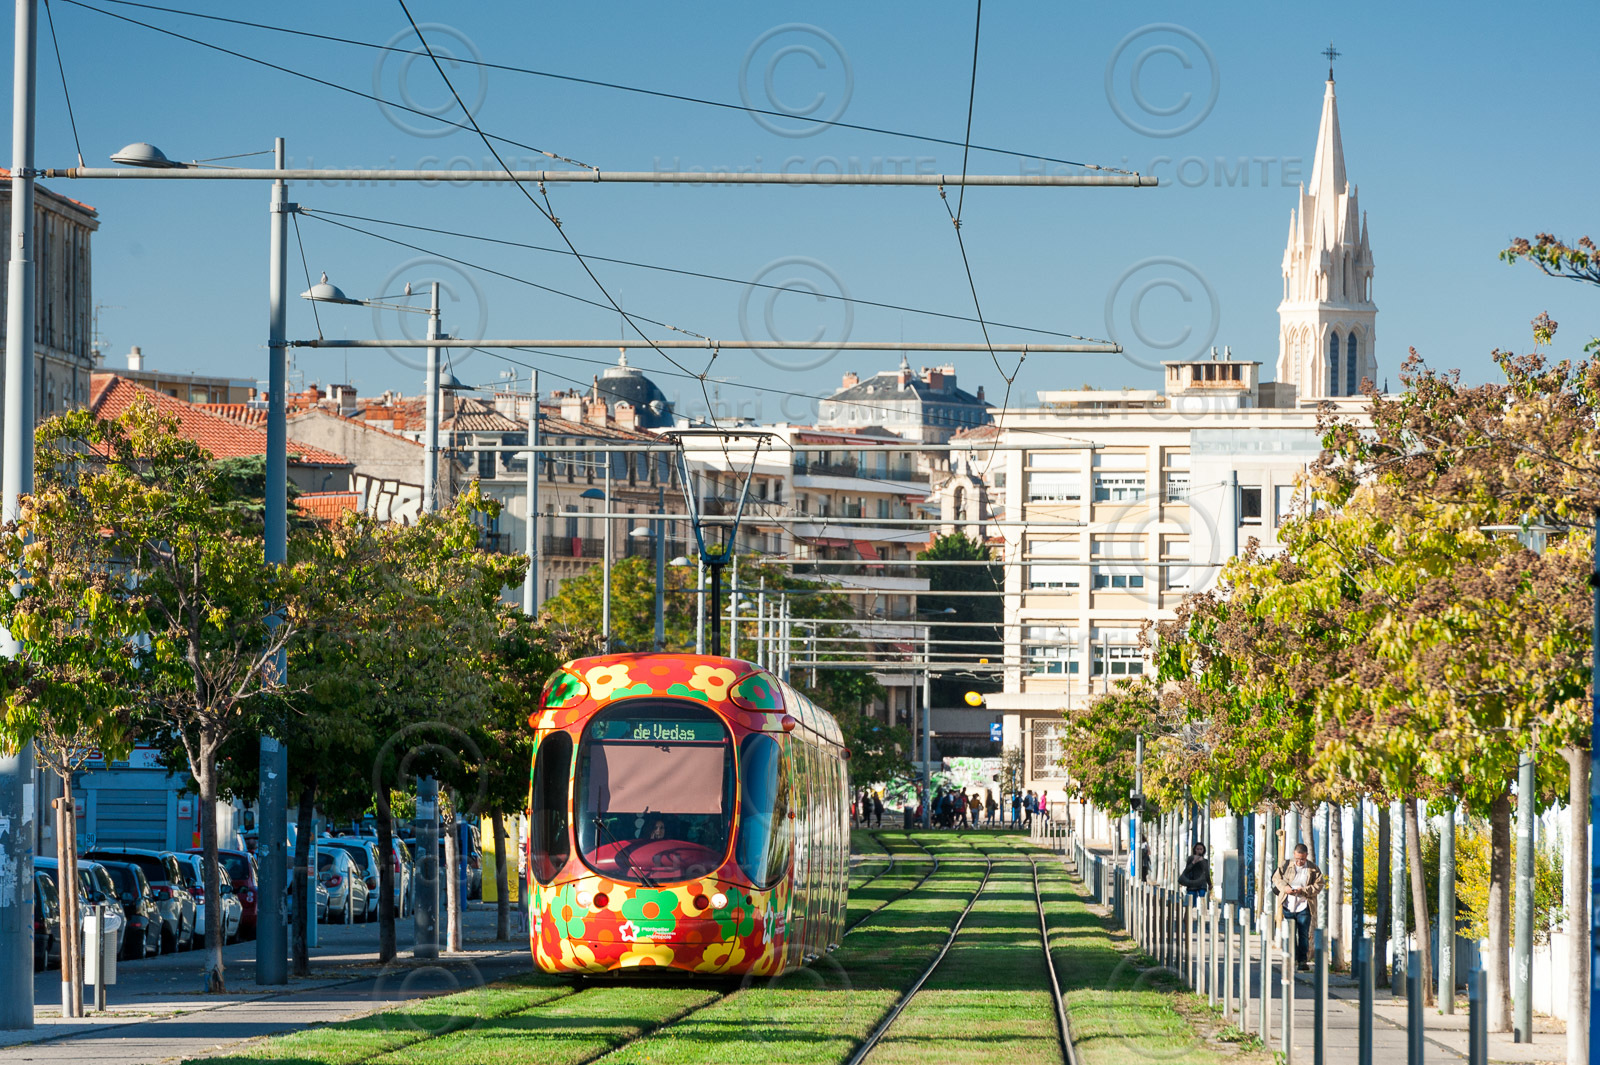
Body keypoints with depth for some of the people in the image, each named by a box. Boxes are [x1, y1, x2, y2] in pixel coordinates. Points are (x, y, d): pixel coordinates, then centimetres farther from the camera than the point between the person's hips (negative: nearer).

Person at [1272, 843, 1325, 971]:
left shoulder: (1313, 869, 0)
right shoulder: (1287, 865, 5)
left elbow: (1318, 886, -2)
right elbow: (1276, 878, 10)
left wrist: (1303, 891, -15)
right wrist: (1284, 887, -9)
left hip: (1304, 907, -2)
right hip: (1288, 906, 2)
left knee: (1303, 935, 0)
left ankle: (1303, 961, 6)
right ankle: (1293, 959, 11)